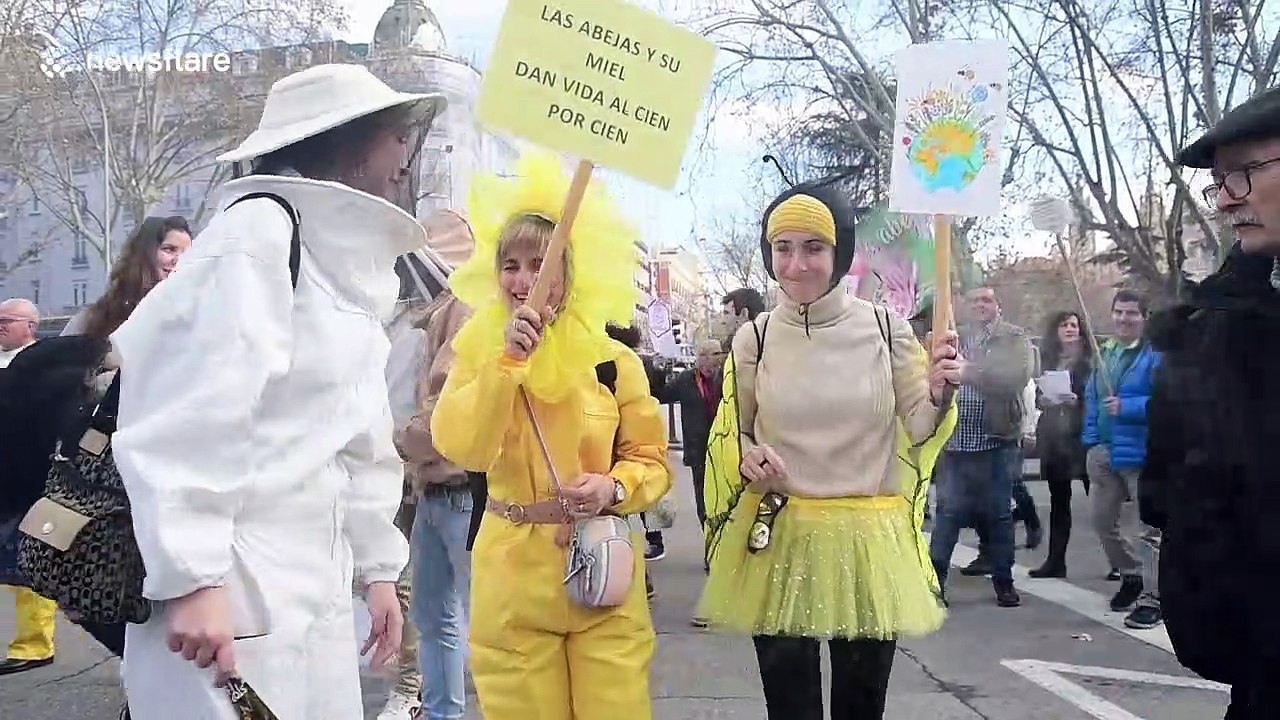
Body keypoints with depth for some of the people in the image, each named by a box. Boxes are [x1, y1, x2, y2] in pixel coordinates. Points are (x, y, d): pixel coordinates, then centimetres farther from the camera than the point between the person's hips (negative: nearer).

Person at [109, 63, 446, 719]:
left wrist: (376, 566, 18)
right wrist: (192, 577, -21)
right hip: (232, 587, -8)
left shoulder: (349, 265, 15)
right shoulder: (259, 229, -10)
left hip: (317, 585, 8)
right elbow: (191, 414, -19)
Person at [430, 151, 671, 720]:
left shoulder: (614, 361, -1)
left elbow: (651, 460, 4)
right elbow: (463, 450, -15)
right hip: (512, 577, 1)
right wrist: (508, 359, -21)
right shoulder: (479, 353, 1)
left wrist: (614, 488, -16)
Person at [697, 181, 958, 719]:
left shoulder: (885, 328, -4)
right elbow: (733, 435, 10)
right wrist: (747, 458, -12)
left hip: (870, 541, 0)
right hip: (779, 539, 0)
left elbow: (920, 431, -1)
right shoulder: (753, 339, -2)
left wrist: (938, 394, -21)